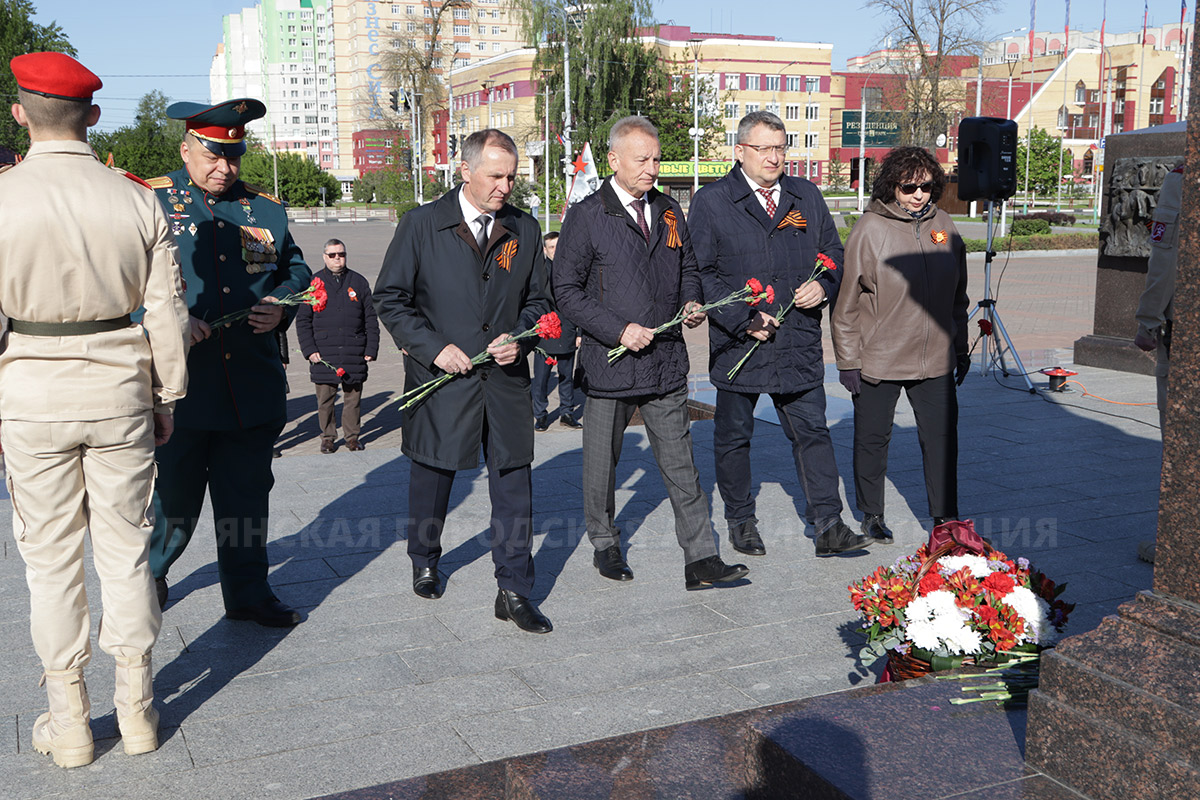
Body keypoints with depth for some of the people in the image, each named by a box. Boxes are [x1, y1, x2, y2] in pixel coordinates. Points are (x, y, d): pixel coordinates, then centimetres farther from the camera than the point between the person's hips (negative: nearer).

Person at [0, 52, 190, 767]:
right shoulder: (138, 200, -2)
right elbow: (166, 311, 0)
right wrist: (167, 396, 11)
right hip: (119, 386, 2)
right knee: (126, 548, 12)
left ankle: (70, 722, 20)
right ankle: (137, 709, 22)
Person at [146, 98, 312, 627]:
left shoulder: (266, 209, 12)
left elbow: (296, 270, 20)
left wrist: (280, 307, -1)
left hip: (253, 387, 3)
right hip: (178, 385, -3)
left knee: (247, 497, 11)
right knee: (173, 498, 7)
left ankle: (248, 592, 26)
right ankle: (148, 574, 34)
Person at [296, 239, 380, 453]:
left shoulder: (359, 282, 9)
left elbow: (371, 320, 11)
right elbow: (303, 320, 6)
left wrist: (371, 349, 3)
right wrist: (309, 350, -4)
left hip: (354, 354, 1)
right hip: (323, 354, -1)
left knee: (353, 396, 5)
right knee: (325, 399, 3)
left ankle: (352, 436, 18)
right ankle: (327, 437, 17)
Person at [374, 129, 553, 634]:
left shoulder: (525, 230, 6)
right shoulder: (422, 225, -3)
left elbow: (538, 300, 13)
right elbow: (390, 298, -2)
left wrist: (519, 338, -7)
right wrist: (432, 346, -13)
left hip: (505, 380, 2)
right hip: (440, 376, -1)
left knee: (514, 484, -1)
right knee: (432, 477, 15)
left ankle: (514, 592, 9)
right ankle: (424, 564, 40)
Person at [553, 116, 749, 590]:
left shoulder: (669, 212, 11)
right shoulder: (586, 217, -6)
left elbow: (687, 269, 23)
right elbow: (567, 291, -8)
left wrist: (692, 303, 1)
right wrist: (619, 330, -17)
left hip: (667, 360, 4)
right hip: (609, 363, -4)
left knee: (680, 463, 4)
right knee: (602, 463, 11)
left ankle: (701, 560, 7)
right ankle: (605, 546, 31)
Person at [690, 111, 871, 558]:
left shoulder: (807, 197, 11)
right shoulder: (711, 202, -2)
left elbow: (833, 253, 17)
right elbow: (701, 273, -6)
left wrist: (823, 288, -5)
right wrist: (744, 319, -14)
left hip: (800, 344, 3)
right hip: (738, 344, -2)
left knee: (812, 432, 3)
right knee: (733, 437, 9)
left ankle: (828, 526, 9)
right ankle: (740, 522, 25)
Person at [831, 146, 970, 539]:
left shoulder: (943, 225, 5)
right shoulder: (870, 229, -9)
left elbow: (957, 296, 15)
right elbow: (847, 302, -6)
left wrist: (960, 349, 15)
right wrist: (848, 359, -7)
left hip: (935, 359, 4)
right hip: (879, 359, -3)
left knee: (942, 438, 5)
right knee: (873, 440, 9)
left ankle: (946, 520, 17)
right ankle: (872, 514, 27)